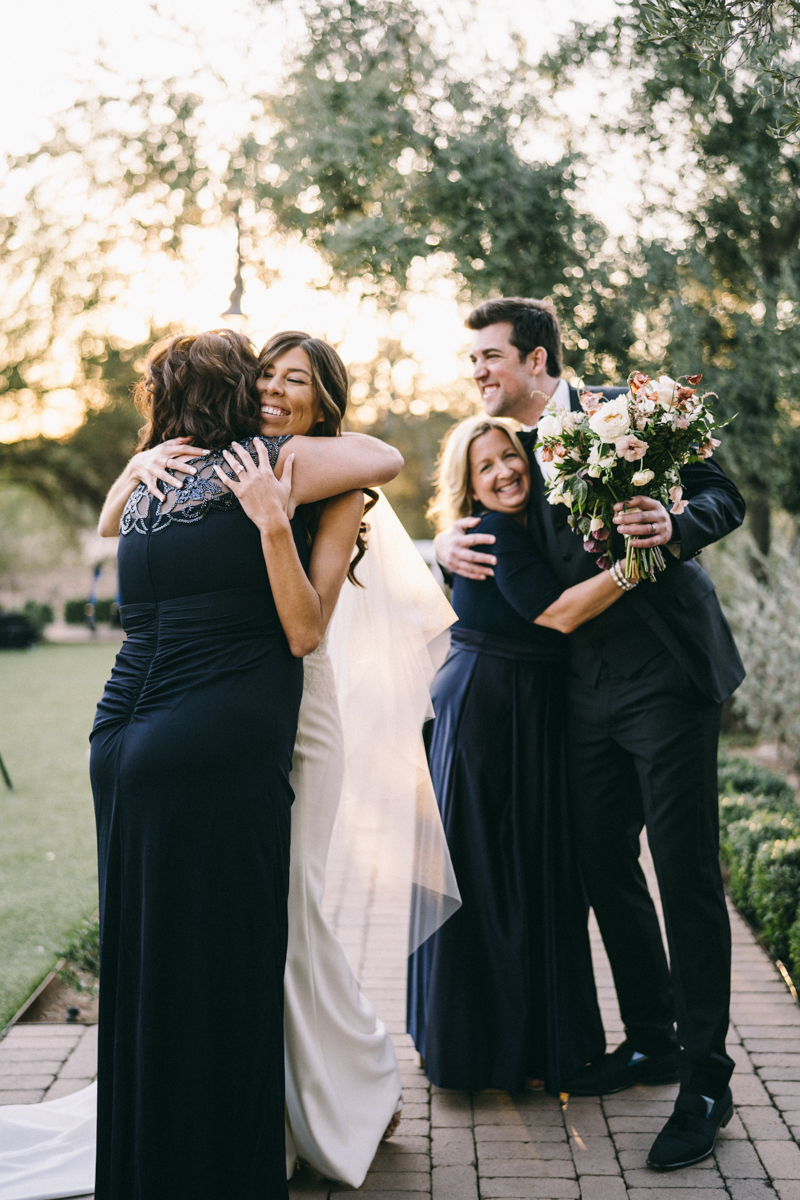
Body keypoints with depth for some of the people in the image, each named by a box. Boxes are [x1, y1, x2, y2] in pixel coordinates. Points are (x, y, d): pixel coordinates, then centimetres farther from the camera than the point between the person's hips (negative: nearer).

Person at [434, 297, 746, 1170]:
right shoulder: (514, 451, 12)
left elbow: (724, 496, -6)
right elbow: (489, 528, 20)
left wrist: (676, 528, -28)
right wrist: (448, 542, -3)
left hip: (668, 675, -7)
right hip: (590, 690, 7)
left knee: (686, 876, -4)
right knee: (603, 868, 12)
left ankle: (706, 1080, 8)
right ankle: (651, 1041, 30)